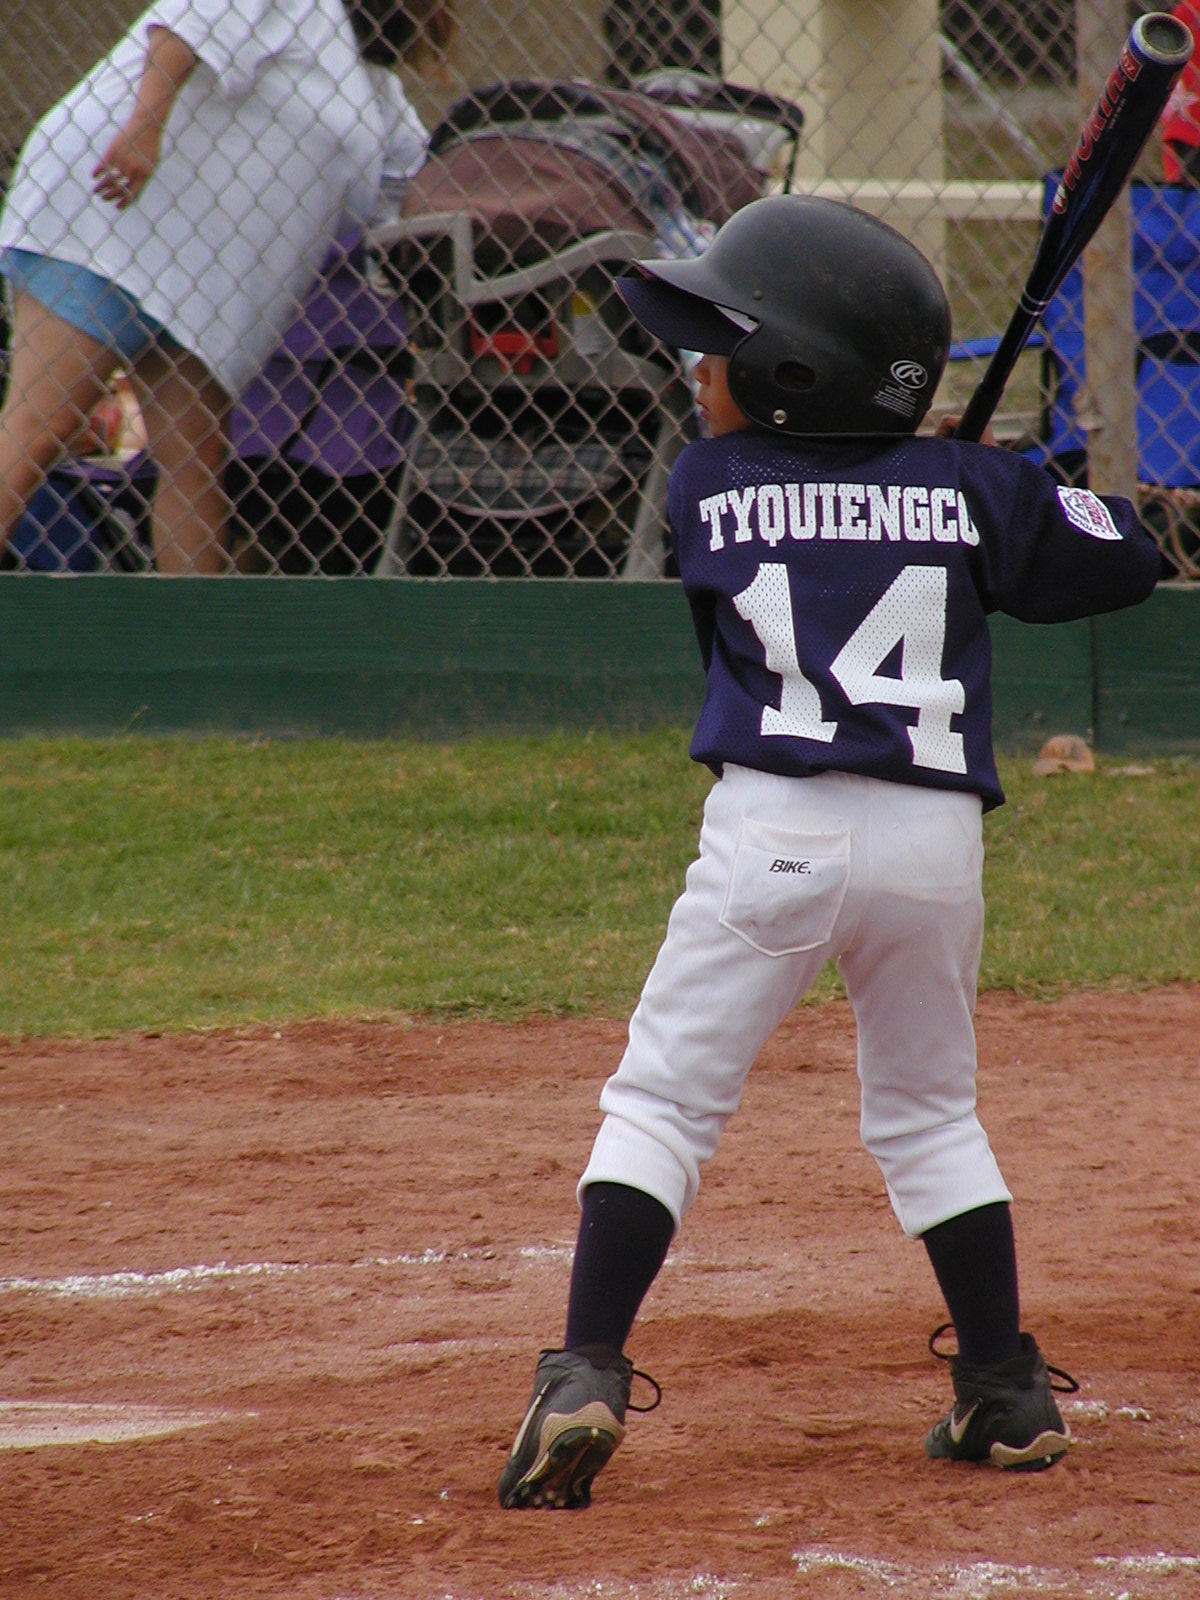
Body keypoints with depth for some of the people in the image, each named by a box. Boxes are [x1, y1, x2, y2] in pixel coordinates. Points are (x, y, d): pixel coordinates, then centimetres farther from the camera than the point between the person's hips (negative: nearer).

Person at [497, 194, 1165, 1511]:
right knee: (929, 1116, 21)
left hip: (776, 829, -3)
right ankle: (1007, 1395, 22)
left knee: (662, 1101, 2)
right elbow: (1125, 563, 15)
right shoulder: (971, 489, 6)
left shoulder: (707, 486, 3)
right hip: (938, 840, 3)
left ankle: (586, 1377, -11)